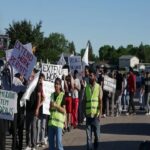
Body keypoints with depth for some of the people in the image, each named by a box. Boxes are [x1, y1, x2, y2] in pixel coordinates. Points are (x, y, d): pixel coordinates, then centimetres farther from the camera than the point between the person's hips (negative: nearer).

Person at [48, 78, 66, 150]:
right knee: (50, 141, 9)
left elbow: (64, 110, -6)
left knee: (58, 142, -7)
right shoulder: (52, 95, 14)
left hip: (59, 121, -6)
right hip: (51, 121, 6)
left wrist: (56, 105, -18)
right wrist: (50, 106, 0)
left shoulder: (62, 95, -3)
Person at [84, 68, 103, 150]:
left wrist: (100, 114, -12)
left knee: (97, 134, 7)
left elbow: (100, 101, -5)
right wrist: (84, 112, 4)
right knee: (88, 135, 1)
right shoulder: (86, 87, 7)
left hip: (96, 115, -2)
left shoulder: (99, 87, -1)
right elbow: (85, 100, 10)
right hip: (88, 115, 2)